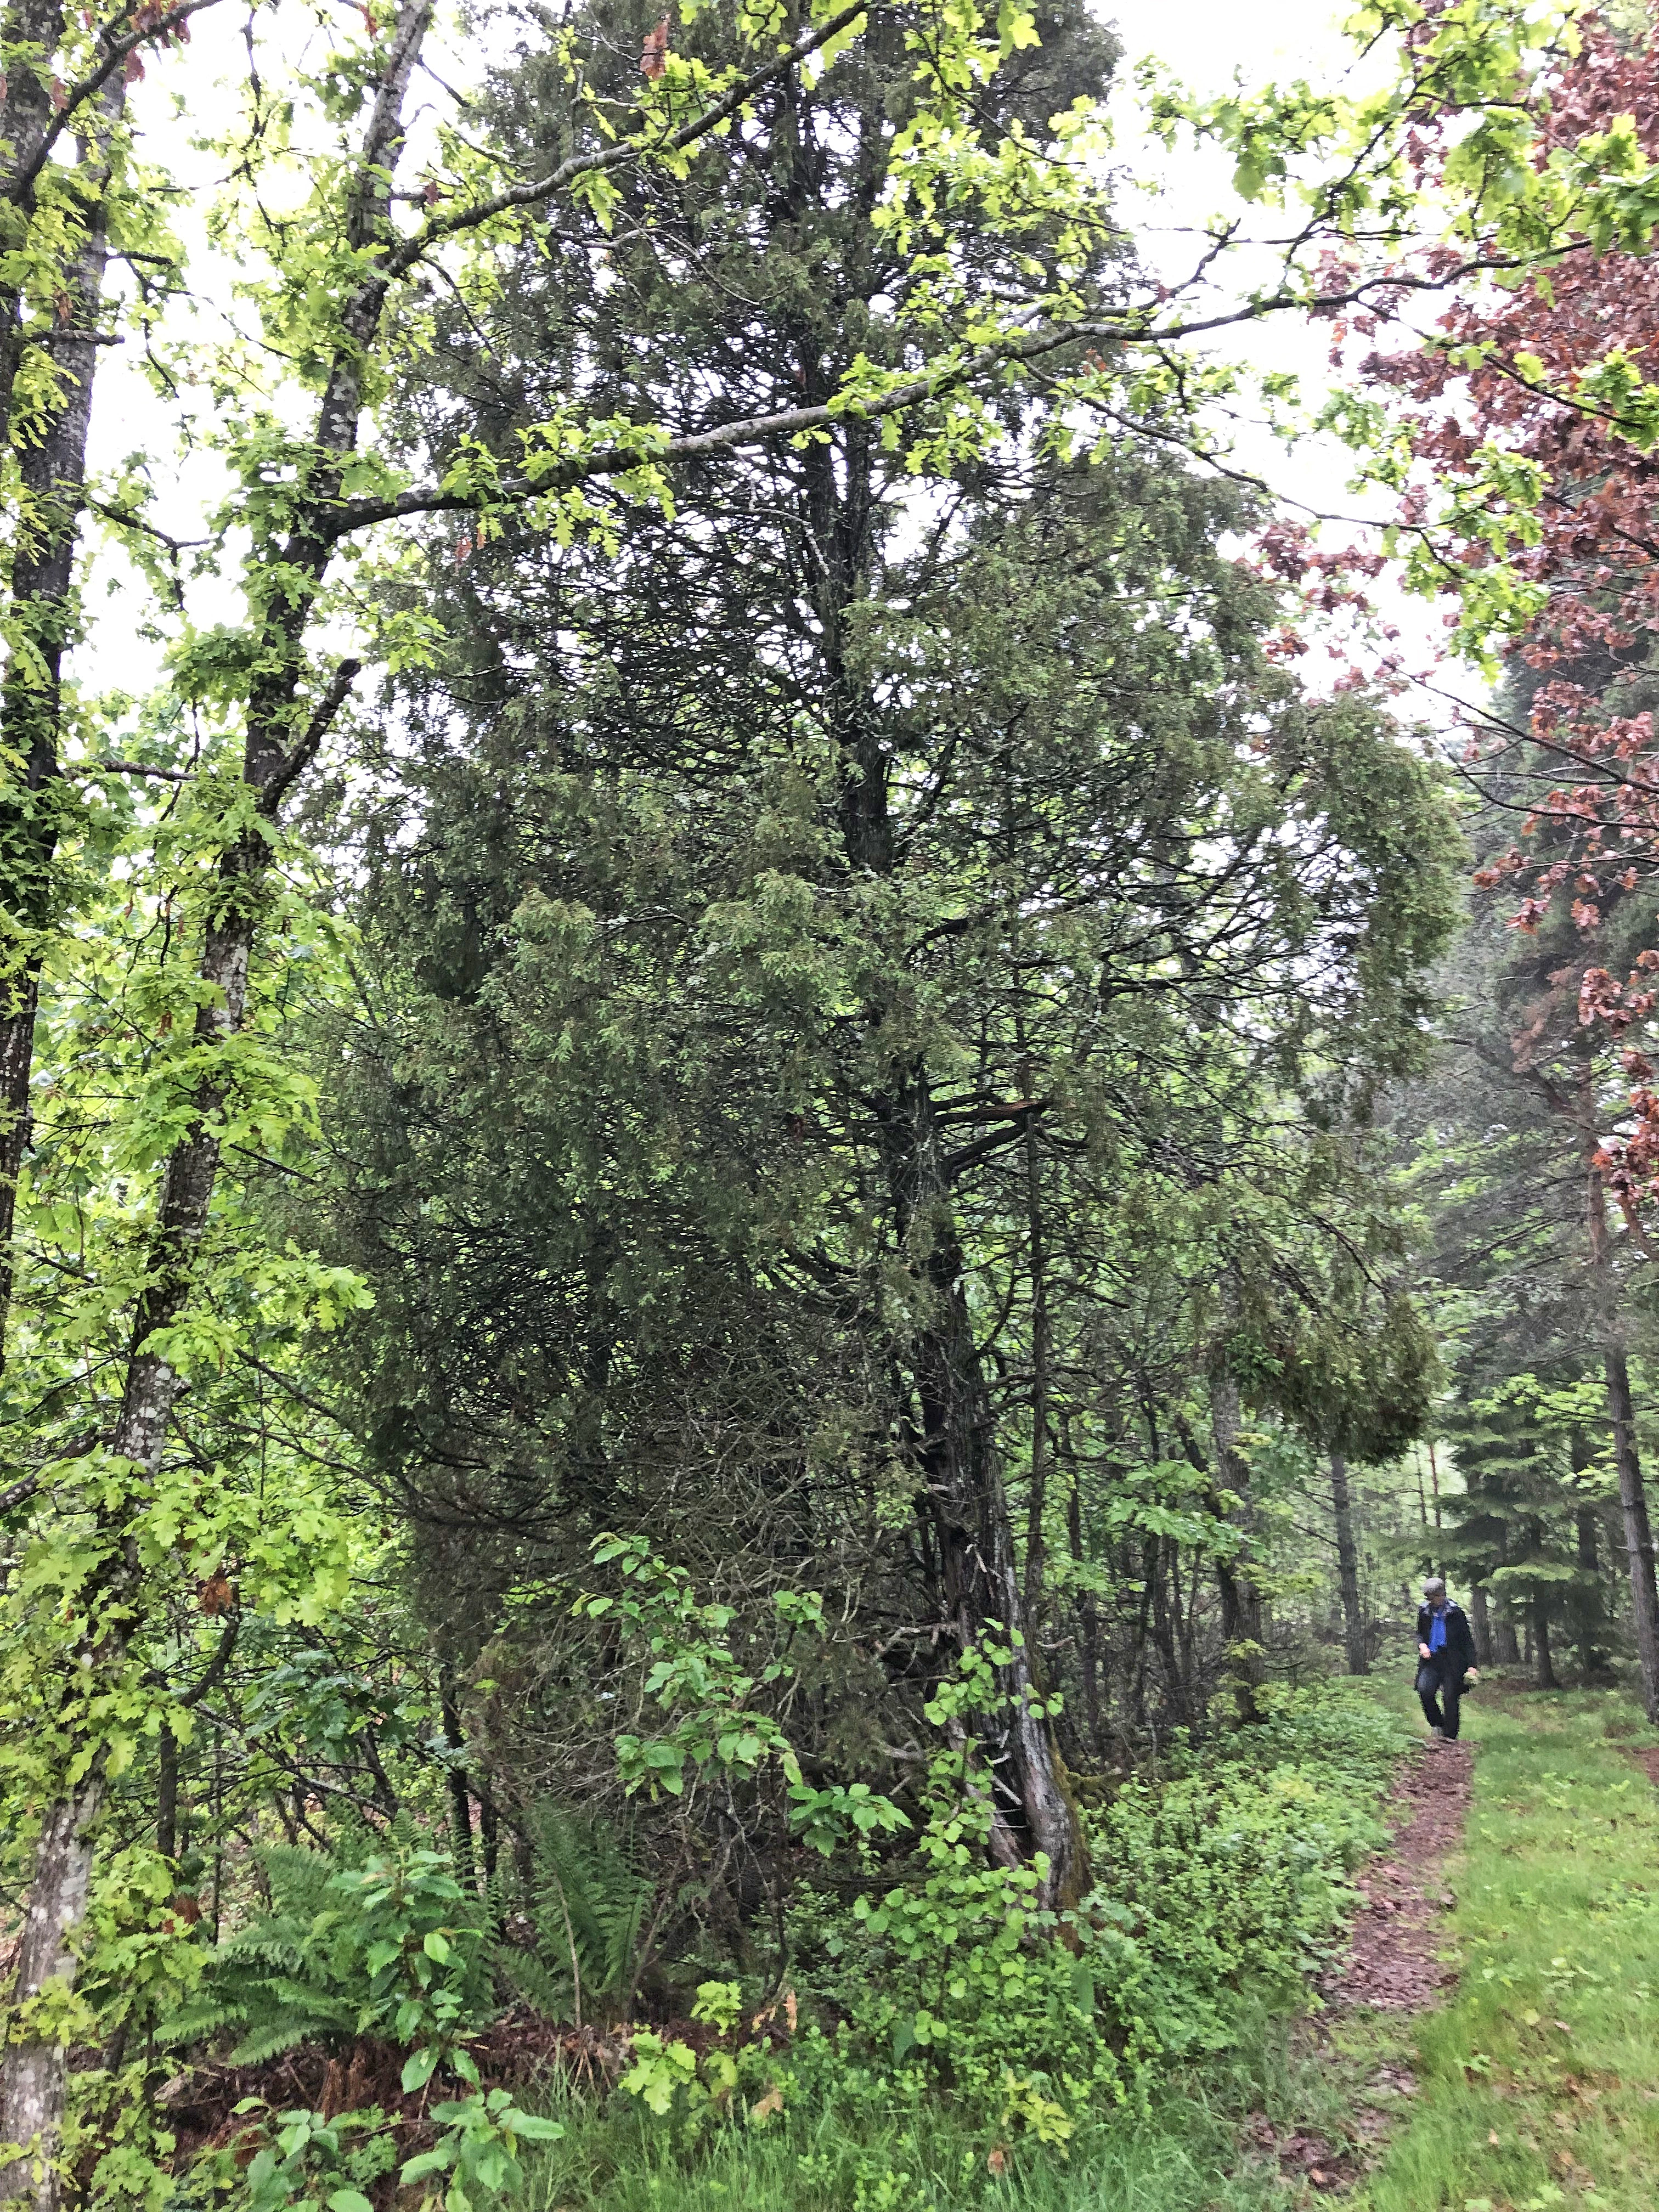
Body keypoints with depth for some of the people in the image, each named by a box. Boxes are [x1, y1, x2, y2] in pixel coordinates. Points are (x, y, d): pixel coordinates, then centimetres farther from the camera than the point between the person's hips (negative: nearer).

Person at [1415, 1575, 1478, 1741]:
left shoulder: (1455, 1612, -2)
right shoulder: (1424, 1611, 9)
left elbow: (1467, 1640, 0)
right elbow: (1420, 1633, 22)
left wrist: (1471, 1665, -7)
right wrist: (1422, 1644, -1)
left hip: (1452, 1661, -3)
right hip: (1431, 1659, 3)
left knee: (1450, 1697, -4)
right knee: (1424, 1690, -17)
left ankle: (1450, 1735, 9)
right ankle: (1437, 1724, 3)